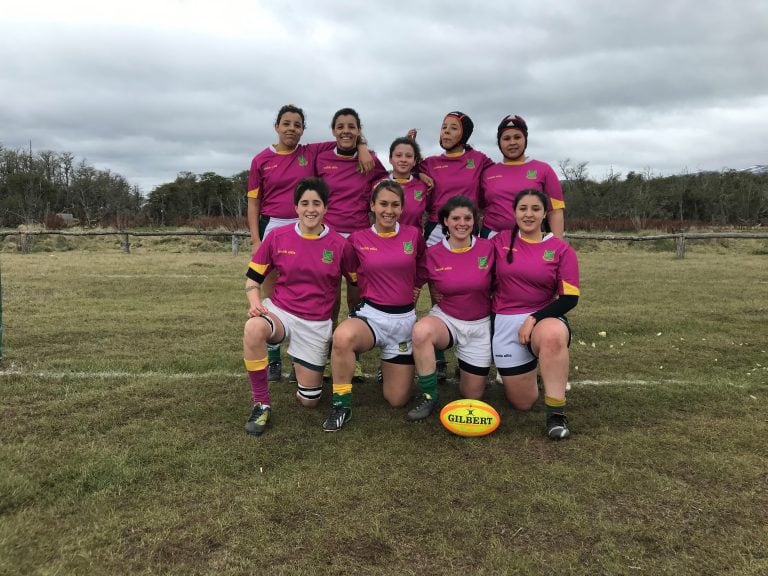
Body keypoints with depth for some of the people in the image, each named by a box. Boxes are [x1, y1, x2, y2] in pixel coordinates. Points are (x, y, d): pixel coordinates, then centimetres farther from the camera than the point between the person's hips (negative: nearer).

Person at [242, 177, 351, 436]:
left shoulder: (339, 244, -8)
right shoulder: (277, 236, -5)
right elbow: (253, 278, 2)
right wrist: (255, 304, -15)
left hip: (316, 324, 0)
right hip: (280, 311, 0)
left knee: (308, 400, 4)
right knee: (253, 329, -38)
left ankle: (307, 366, 40)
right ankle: (261, 404, -18)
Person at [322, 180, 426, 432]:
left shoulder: (414, 234, -2)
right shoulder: (357, 239, -5)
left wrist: (413, 287, 11)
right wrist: (373, 292, 7)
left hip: (404, 318, 2)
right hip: (370, 314, -2)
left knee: (397, 399, 6)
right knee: (342, 336, -39)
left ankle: (388, 362, 40)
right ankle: (342, 405, -18)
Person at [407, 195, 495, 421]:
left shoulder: (488, 248, -11)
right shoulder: (433, 254, -10)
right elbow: (432, 287, 5)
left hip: (480, 325, 1)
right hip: (446, 318, 0)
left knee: (472, 395, 6)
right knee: (421, 331, -37)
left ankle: (464, 366, 42)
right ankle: (429, 396, -17)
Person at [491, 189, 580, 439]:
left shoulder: (561, 249, -2)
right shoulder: (500, 241, 2)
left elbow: (570, 298, -6)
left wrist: (534, 319, -15)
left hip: (544, 318, -1)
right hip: (506, 323, 2)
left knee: (553, 335, -42)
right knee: (522, 403, 4)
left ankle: (556, 412, -28)